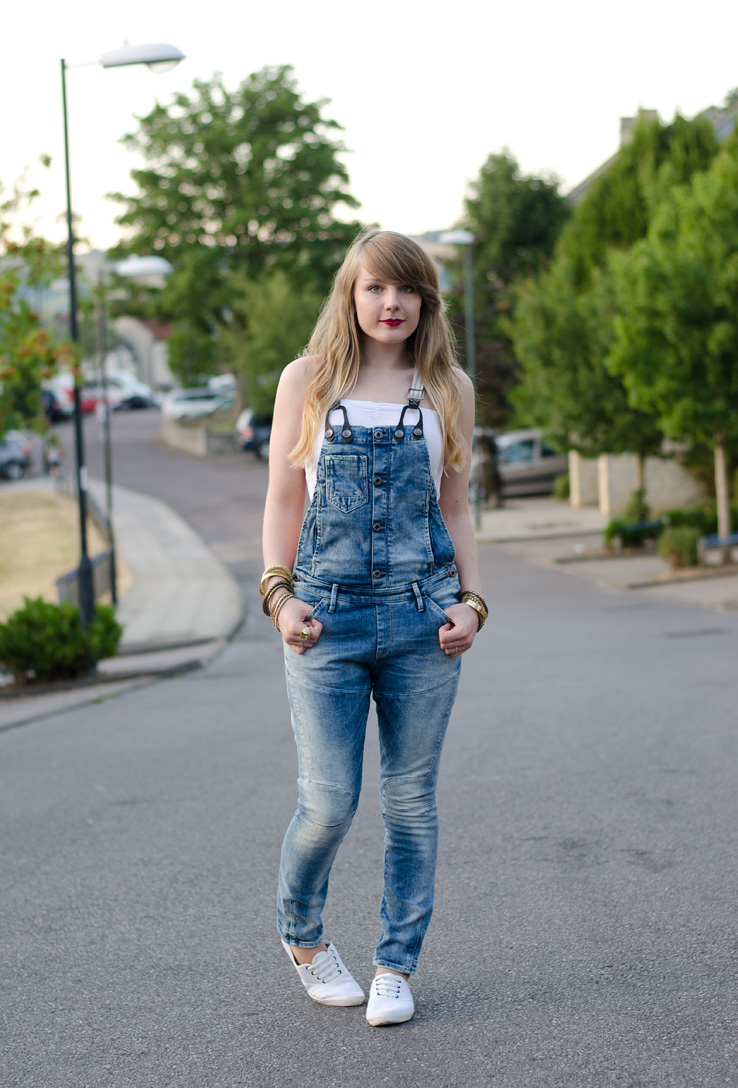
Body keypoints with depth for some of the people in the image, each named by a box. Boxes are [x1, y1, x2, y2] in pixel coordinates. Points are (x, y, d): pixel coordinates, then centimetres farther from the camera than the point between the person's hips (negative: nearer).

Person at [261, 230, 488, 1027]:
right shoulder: (307, 380, 6)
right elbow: (282, 502, 8)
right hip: (327, 617, -1)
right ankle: (301, 936, 26)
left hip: (421, 617, 1)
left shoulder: (447, 389, 9)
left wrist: (470, 601, 1)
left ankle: (395, 966, 19)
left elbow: (454, 511, 14)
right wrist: (280, 594, -6)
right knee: (329, 802, -2)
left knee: (410, 800, 5)